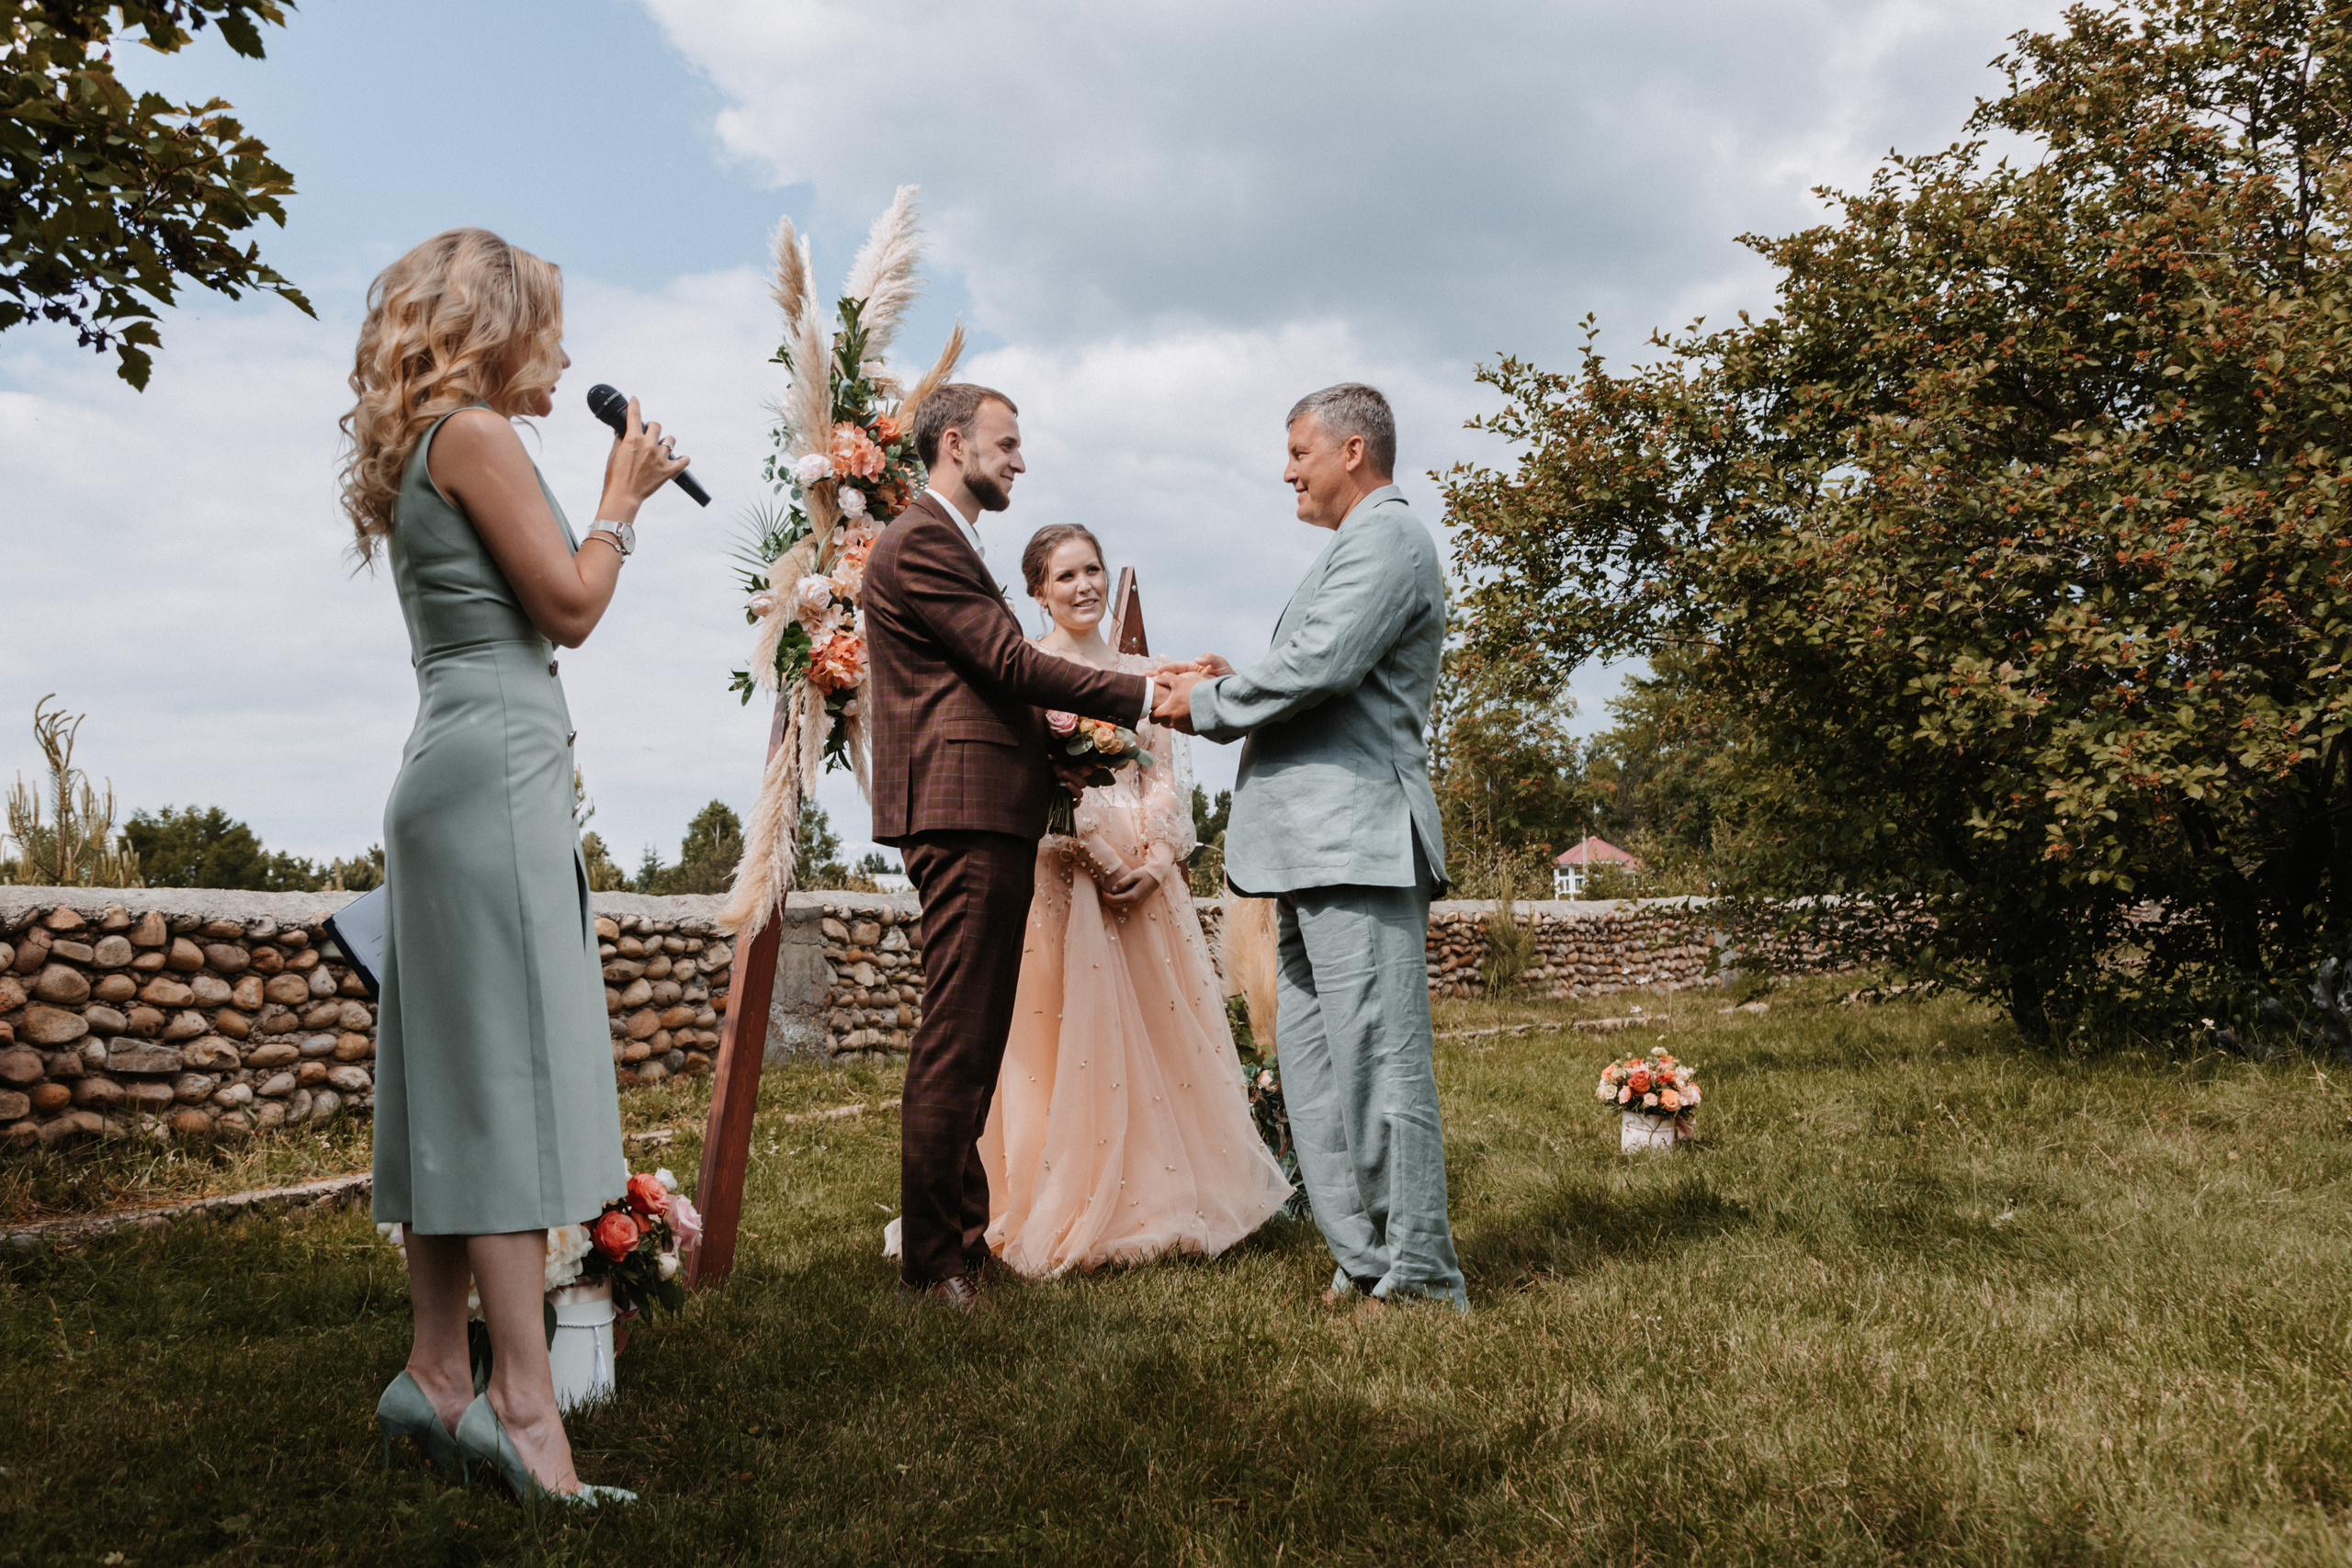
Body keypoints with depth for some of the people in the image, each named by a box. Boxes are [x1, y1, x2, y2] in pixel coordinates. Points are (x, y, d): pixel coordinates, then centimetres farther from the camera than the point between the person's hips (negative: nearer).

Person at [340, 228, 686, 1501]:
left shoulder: (418, 451, 22)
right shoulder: (476, 432, -7)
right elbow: (570, 607, -8)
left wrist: (616, 501, 21)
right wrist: (620, 501, 3)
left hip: (452, 774, 10)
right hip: (498, 769, -10)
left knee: (459, 1076, 8)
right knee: (511, 1069, -13)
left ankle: (436, 1372, 12)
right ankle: (520, 1394, -14)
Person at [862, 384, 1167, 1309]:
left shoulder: (945, 544, 26)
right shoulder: (921, 542, -7)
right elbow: (1011, 664, -14)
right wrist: (1143, 694, -10)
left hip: (988, 820, 11)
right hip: (964, 814, -11)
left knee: (973, 1042, 13)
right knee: (954, 1044, -10)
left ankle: (965, 1235, 21)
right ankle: (933, 1265, -6)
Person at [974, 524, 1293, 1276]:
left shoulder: (1141, 672, 16)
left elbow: (1163, 776, 12)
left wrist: (1154, 861, -5)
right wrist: (1095, 851, -14)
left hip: (1141, 874, 5)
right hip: (1058, 868, -4)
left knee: (1156, 1037, 4)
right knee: (1065, 1037, -5)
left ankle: (1158, 1203, 14)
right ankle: (1067, 1218, 3)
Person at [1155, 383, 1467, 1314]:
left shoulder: (1386, 538, -8)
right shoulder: (1358, 545, 25)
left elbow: (1319, 665, -20)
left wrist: (1206, 703, -6)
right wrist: (1237, 692, 10)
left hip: (1357, 843, -11)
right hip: (1321, 848, 11)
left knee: (1377, 1060, -7)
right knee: (1311, 1054, 11)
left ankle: (1421, 1280, 1)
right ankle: (1365, 1265, 18)